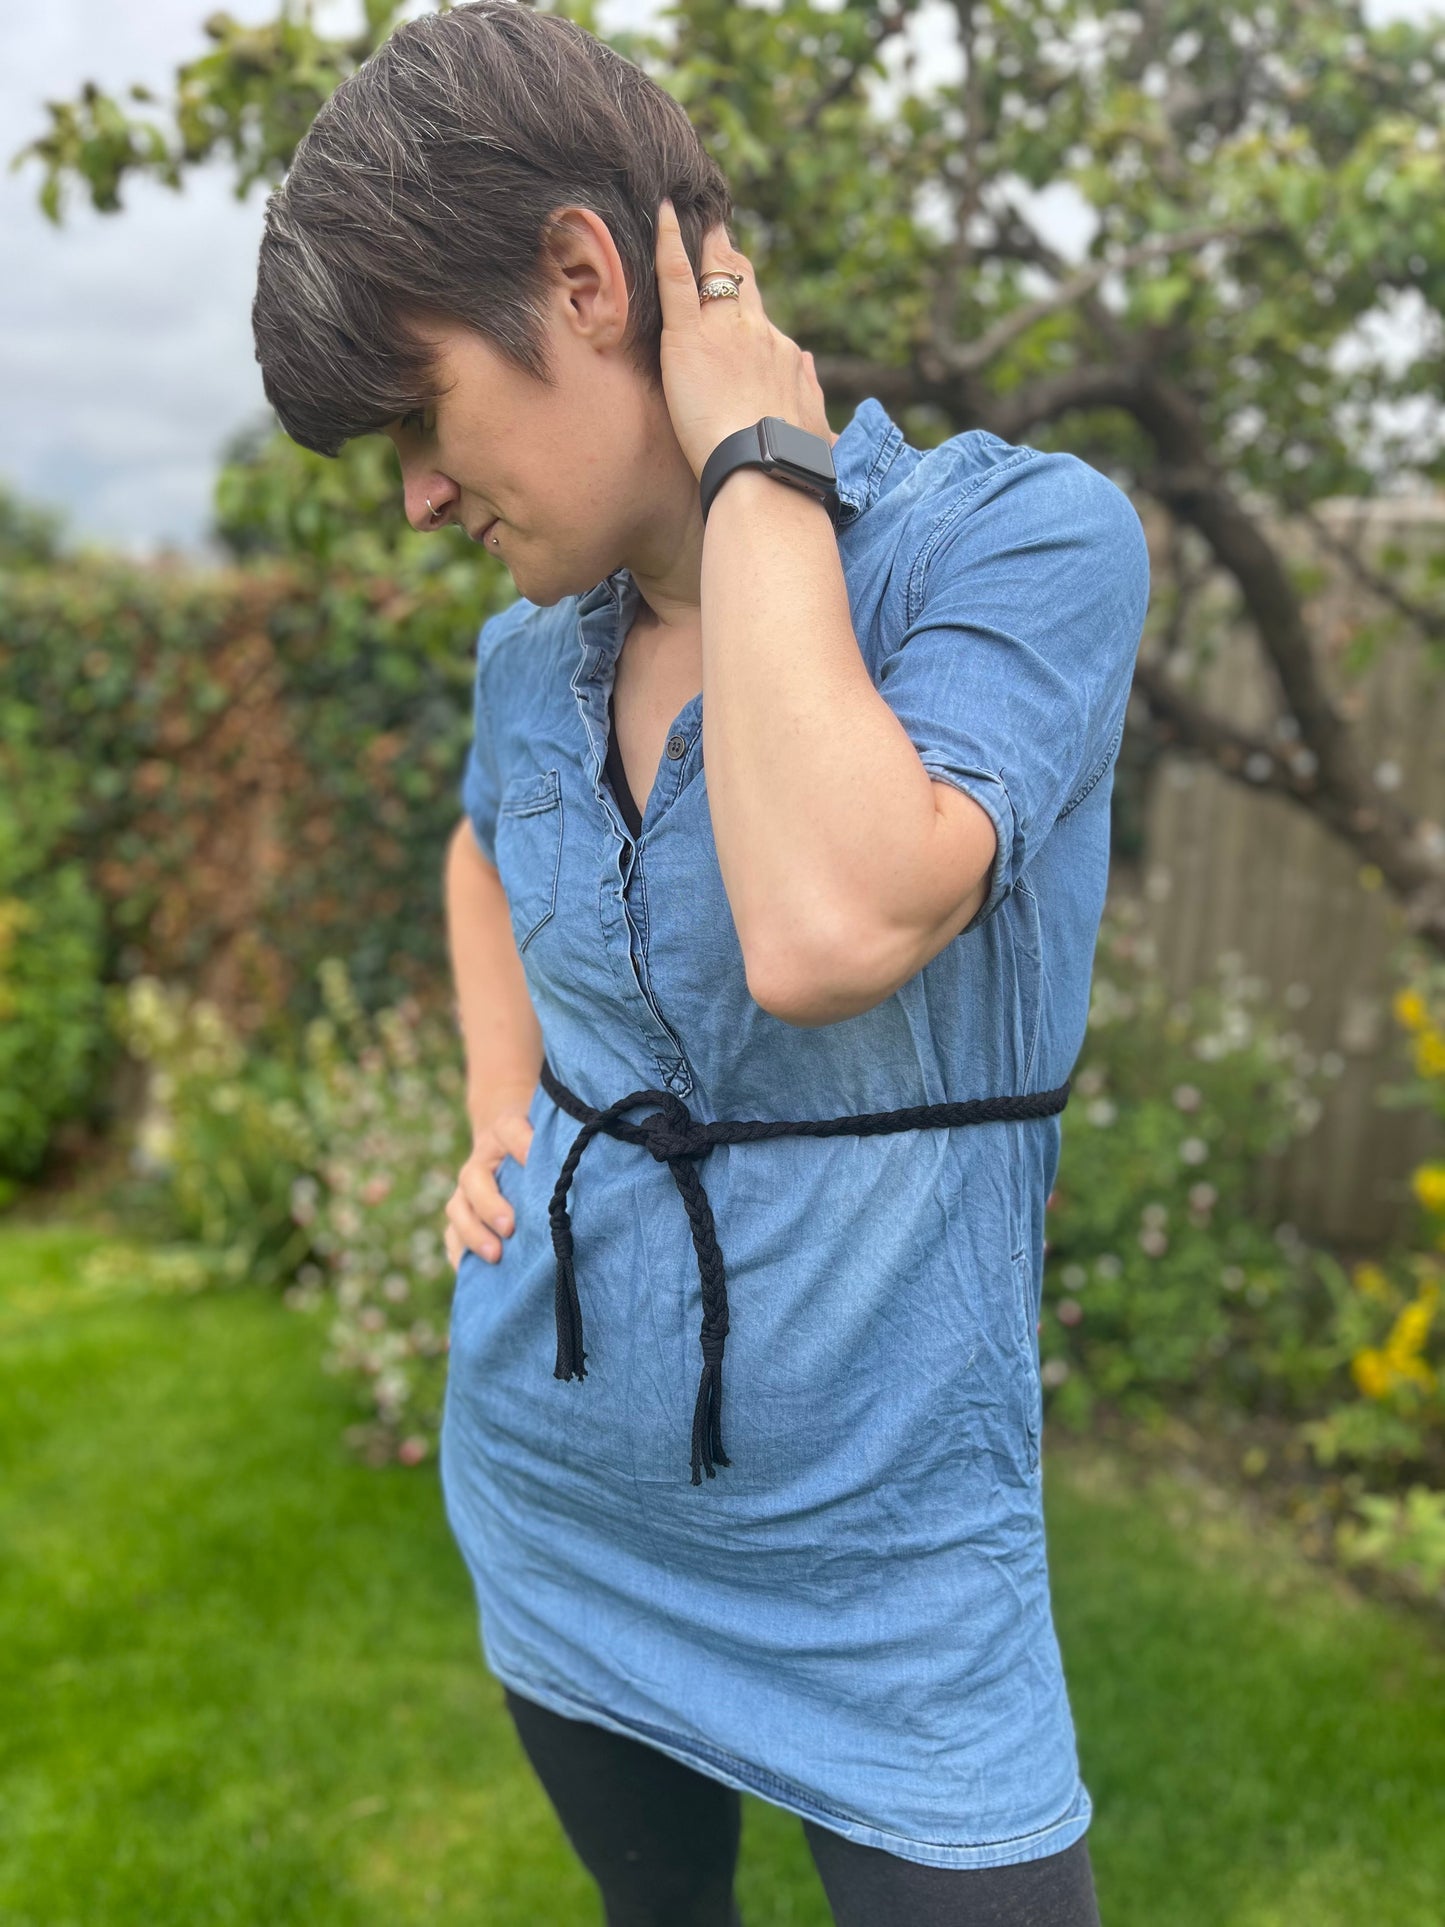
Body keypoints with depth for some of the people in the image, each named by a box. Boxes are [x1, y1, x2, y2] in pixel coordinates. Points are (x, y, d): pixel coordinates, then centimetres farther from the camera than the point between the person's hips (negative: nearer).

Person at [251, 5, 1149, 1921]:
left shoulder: (1025, 534, -19)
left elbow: (822, 935, -36)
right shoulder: (529, 651, 0)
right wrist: (499, 1112, 5)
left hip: (882, 1589, -5)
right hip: (554, 1525, 6)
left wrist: (753, 466, -25)